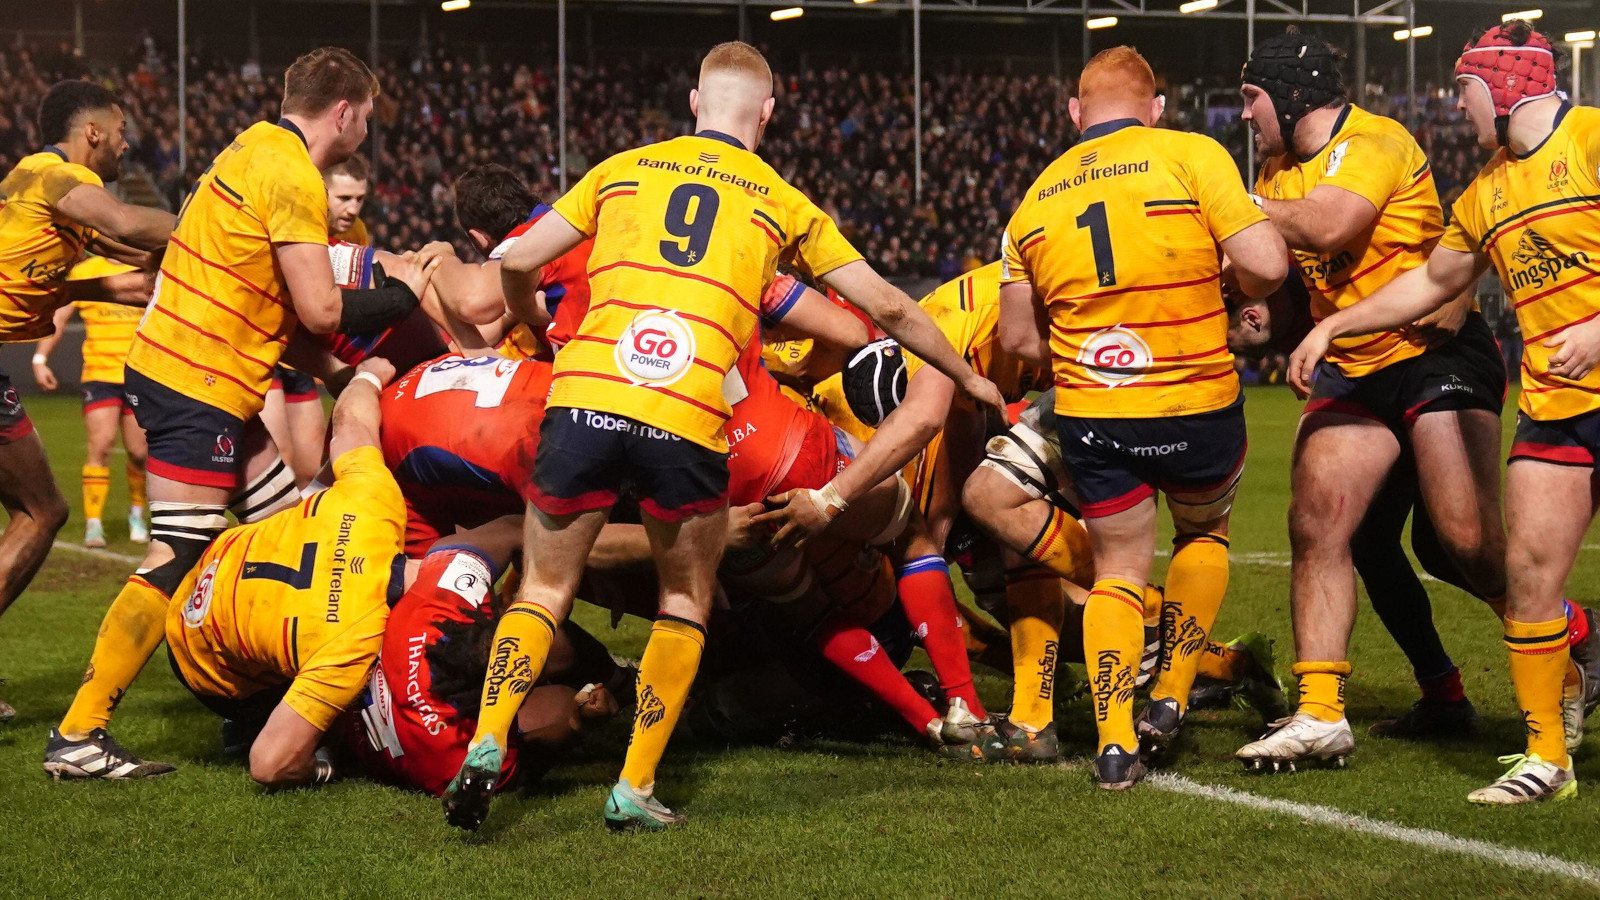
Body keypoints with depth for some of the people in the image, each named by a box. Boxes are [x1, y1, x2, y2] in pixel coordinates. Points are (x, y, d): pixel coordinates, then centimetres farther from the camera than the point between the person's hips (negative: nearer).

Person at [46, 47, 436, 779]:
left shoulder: (258, 147, 11)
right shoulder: (291, 175, -17)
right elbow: (321, 311, -18)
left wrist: (385, 275, 12)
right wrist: (402, 294, -3)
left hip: (171, 362, 10)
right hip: (198, 385, -10)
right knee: (178, 560, -8)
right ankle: (77, 735, -5)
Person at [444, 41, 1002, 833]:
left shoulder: (623, 169, 19)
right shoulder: (781, 204, 17)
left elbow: (517, 263, 16)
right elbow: (885, 306, 21)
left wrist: (537, 327, 37)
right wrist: (969, 379, 35)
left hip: (584, 397, 1)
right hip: (686, 420, -1)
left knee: (545, 589, 15)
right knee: (687, 599, 19)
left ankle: (486, 746, -5)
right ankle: (635, 789, 13)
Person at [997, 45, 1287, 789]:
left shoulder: (1035, 201, 5)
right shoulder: (1191, 156, -7)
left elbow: (1018, 337, 7)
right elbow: (1265, 264, -15)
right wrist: (1241, 289, 7)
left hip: (1091, 418, 2)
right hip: (1197, 407, -2)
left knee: (1118, 570, 16)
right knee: (1204, 534, 26)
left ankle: (1114, 742, 5)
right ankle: (1170, 699, 23)